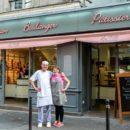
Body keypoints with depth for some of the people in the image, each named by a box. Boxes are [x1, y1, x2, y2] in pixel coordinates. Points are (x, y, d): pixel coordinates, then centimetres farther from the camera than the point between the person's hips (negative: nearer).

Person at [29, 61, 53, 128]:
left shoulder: (49, 73, 7)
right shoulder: (38, 72, 0)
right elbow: (31, 80, 1)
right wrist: (35, 88, -4)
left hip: (48, 93, 2)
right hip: (40, 93, -2)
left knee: (48, 107, 4)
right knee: (40, 107, 1)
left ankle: (48, 122, 14)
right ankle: (40, 122, 13)